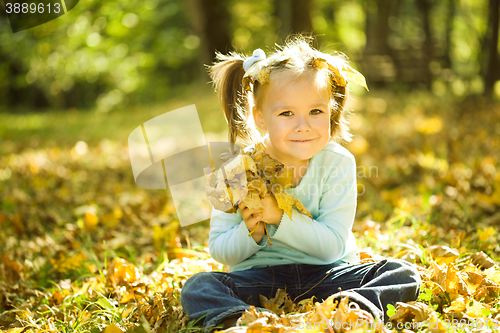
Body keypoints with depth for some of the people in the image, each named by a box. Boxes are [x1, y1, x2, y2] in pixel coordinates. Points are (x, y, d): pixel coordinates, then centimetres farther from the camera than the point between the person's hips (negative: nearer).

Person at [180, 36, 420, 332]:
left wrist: (281, 217, -26)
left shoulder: (337, 163, -9)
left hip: (325, 274, 0)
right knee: (198, 287, -24)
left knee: (404, 275, -18)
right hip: (258, 277, 0)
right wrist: (251, 232, -25)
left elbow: (332, 246, -14)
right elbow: (219, 250, -4)